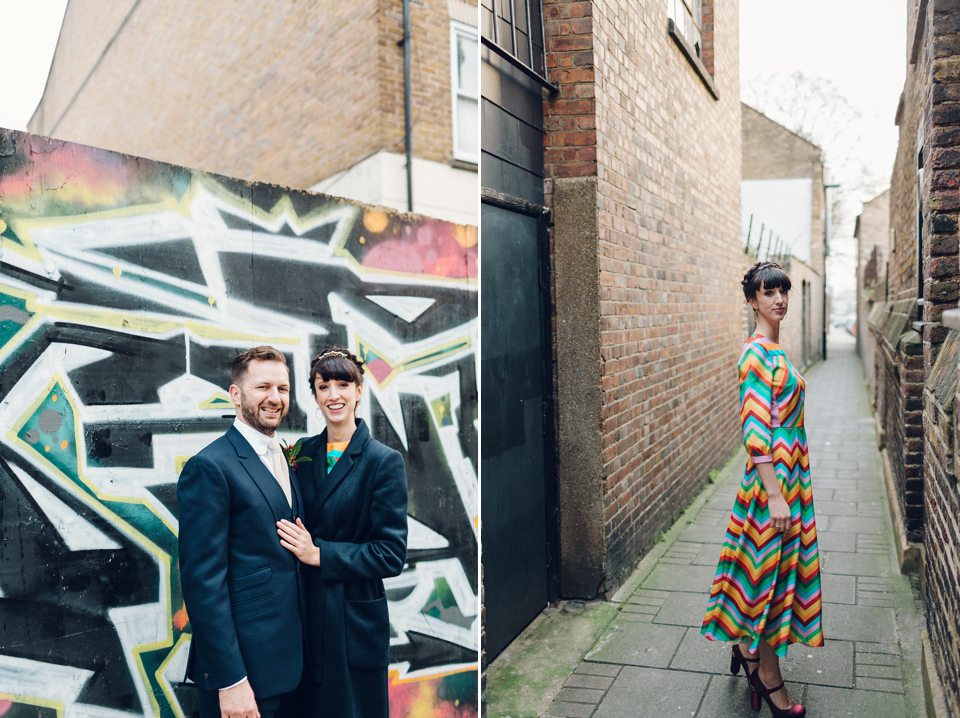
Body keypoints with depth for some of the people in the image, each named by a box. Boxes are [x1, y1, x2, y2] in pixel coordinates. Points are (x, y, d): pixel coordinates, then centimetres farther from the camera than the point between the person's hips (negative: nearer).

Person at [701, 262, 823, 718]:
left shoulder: (774, 351, 11)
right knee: (769, 567, 2)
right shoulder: (757, 354, -18)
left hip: (789, 473, 9)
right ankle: (769, 679, 16)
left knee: (775, 568, 18)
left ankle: (747, 647, 34)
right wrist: (775, 494, -24)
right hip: (772, 478, -9)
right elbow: (756, 431, -23)